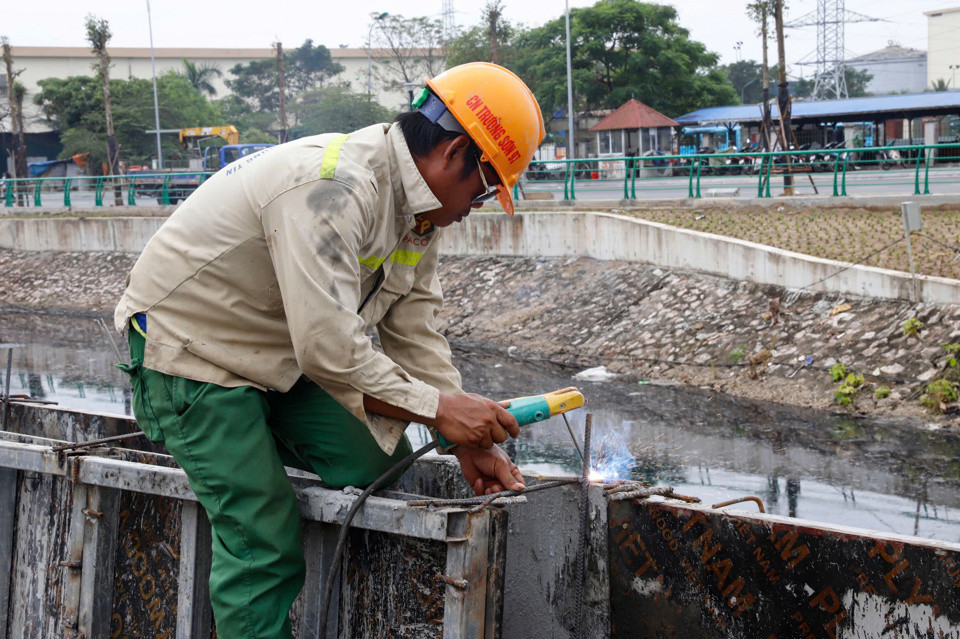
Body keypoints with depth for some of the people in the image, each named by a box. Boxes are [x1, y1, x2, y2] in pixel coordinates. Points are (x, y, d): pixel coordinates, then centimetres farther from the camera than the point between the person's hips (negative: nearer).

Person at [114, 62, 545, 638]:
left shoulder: (419, 207, 0)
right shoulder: (333, 188, -32)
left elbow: (415, 332, 0)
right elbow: (329, 347, -35)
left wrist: (470, 442, -9)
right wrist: (438, 407, -30)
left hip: (282, 358, 9)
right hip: (191, 349, -9)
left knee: (386, 465, 0)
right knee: (266, 541, -13)